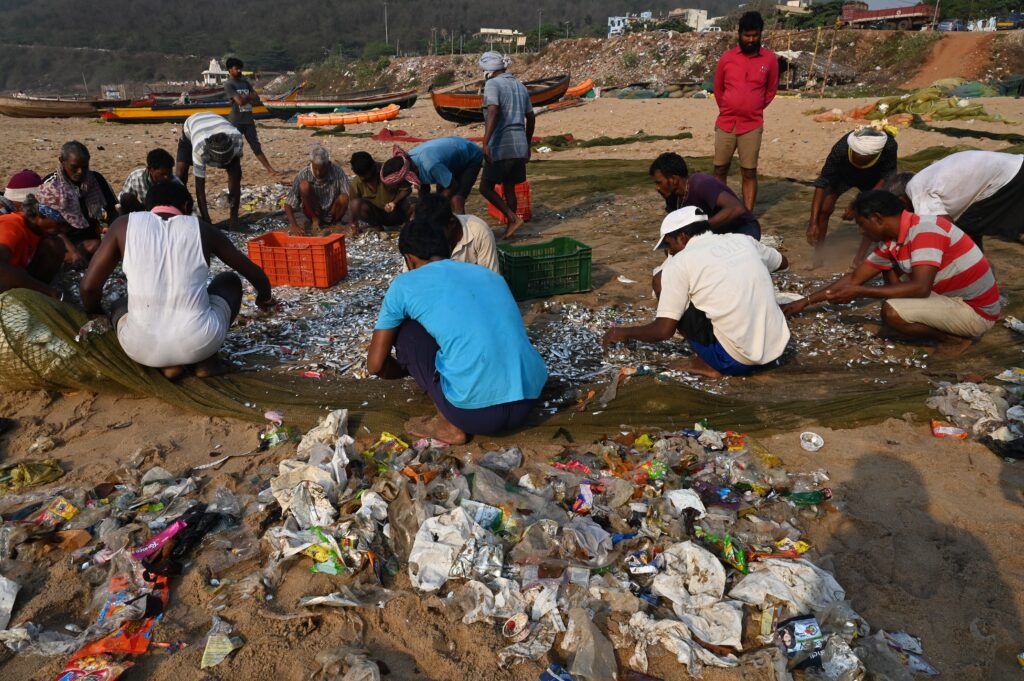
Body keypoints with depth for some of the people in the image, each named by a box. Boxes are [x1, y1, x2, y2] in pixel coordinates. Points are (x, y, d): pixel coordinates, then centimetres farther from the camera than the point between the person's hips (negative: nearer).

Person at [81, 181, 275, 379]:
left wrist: (96, 313, 27)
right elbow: (253, 272, 17)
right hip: (199, 343, -1)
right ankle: (206, 360, 11)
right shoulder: (201, 228, 6)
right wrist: (264, 297, 39)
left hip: (143, 350, 1)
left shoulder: (125, 225, 5)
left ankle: (168, 363, 10)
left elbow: (89, 286, 4)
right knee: (230, 280, 27)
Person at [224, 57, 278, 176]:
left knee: (256, 146, 6)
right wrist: (250, 97, -1)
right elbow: (240, 101, -18)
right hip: (236, 121, -6)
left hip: (248, 119, 6)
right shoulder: (228, 84, -8)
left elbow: (257, 99, 5)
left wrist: (245, 97, -11)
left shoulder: (245, 82, 13)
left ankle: (270, 169, 4)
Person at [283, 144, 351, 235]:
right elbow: (288, 205, -19)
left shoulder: (337, 172, -20)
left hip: (332, 213, 0)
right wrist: (294, 226, -34)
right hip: (313, 213, 0)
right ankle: (315, 220, -5)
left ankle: (336, 221, -1)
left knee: (343, 198, -33)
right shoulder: (303, 175, -20)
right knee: (304, 185, -26)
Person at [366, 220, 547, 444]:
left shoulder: (405, 284, 7)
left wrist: (410, 371, 33)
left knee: (406, 330, 15)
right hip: (526, 403, 6)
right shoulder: (489, 274, 21)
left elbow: (375, 364, 12)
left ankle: (448, 425, 13)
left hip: (475, 413, -5)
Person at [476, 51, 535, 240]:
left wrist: (485, 142, -30)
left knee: (486, 187, 2)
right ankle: (509, 229, 15)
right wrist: (527, 145, 30)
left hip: (501, 146, -7)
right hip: (520, 146, 7)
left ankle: (513, 218, -10)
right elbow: (531, 118, 21)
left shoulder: (492, 84, -7)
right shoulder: (520, 85, 17)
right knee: (509, 189, 14)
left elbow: (493, 111, -24)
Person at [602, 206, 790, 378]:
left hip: (734, 360, -6)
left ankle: (709, 363, 4)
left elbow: (664, 330, -7)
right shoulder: (742, 240, 10)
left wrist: (625, 332, 10)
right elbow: (782, 262, 31)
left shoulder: (680, 263, -6)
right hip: (777, 349, 7)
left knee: (661, 281, 4)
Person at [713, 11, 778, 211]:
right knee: (720, 170, 7)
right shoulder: (726, 58, 1)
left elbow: (771, 90, 13)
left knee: (749, 173, 1)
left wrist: (754, 109, 13)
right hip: (725, 124, 1)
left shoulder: (770, 59, 1)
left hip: (752, 126, -1)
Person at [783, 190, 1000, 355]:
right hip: (951, 295, 9)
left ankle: (954, 338, -2)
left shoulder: (925, 230, -25)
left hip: (977, 312, -9)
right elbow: (854, 278, 8)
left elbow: (921, 288, -33)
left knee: (891, 313, -25)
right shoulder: (890, 243, 1)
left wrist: (859, 292, -28)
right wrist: (806, 302, 7)